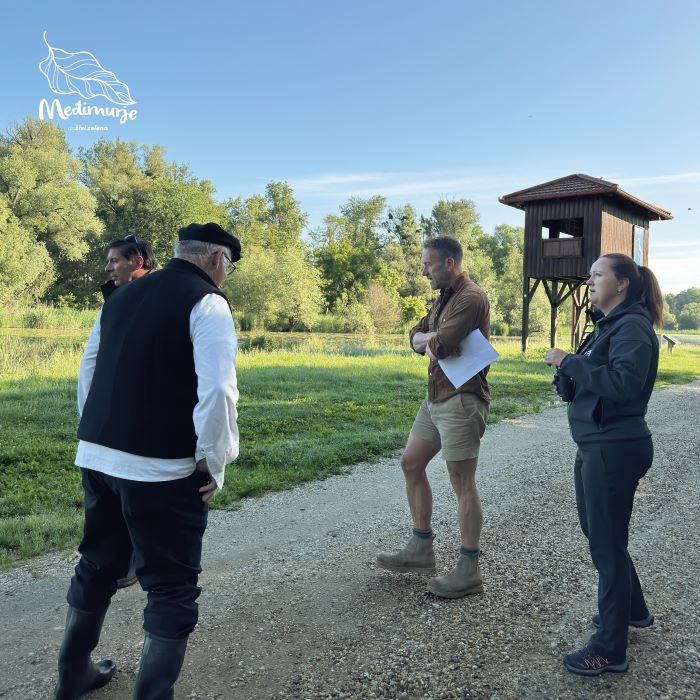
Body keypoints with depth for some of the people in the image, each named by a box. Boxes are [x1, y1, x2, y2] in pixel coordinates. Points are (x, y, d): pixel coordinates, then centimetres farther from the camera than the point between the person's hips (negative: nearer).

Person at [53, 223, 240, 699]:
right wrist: (213, 460, -10)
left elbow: (96, 372, 18)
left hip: (97, 454, 8)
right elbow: (217, 389, -21)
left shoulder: (123, 296, 13)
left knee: (97, 566, 24)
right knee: (172, 585, 6)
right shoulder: (207, 302, -10)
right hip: (162, 467, -8)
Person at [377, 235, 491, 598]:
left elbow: (439, 345, -25)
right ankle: (421, 548, 26)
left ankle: (469, 571, 7)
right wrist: (431, 339, -9)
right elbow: (415, 337, 14)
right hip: (435, 397, 10)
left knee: (462, 483, -4)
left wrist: (431, 340, -2)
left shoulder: (470, 298, -16)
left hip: (461, 400, -10)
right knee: (411, 464, 13)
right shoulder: (445, 297, 16)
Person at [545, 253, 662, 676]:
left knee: (607, 544, 0)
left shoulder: (633, 326, -15)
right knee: (598, 532, 23)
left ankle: (611, 650, 15)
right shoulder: (608, 325, 14)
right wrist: (567, 378, -4)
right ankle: (632, 610, 44)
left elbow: (624, 382, -29)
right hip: (596, 446, 10)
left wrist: (569, 361, -24)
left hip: (615, 449, -10)